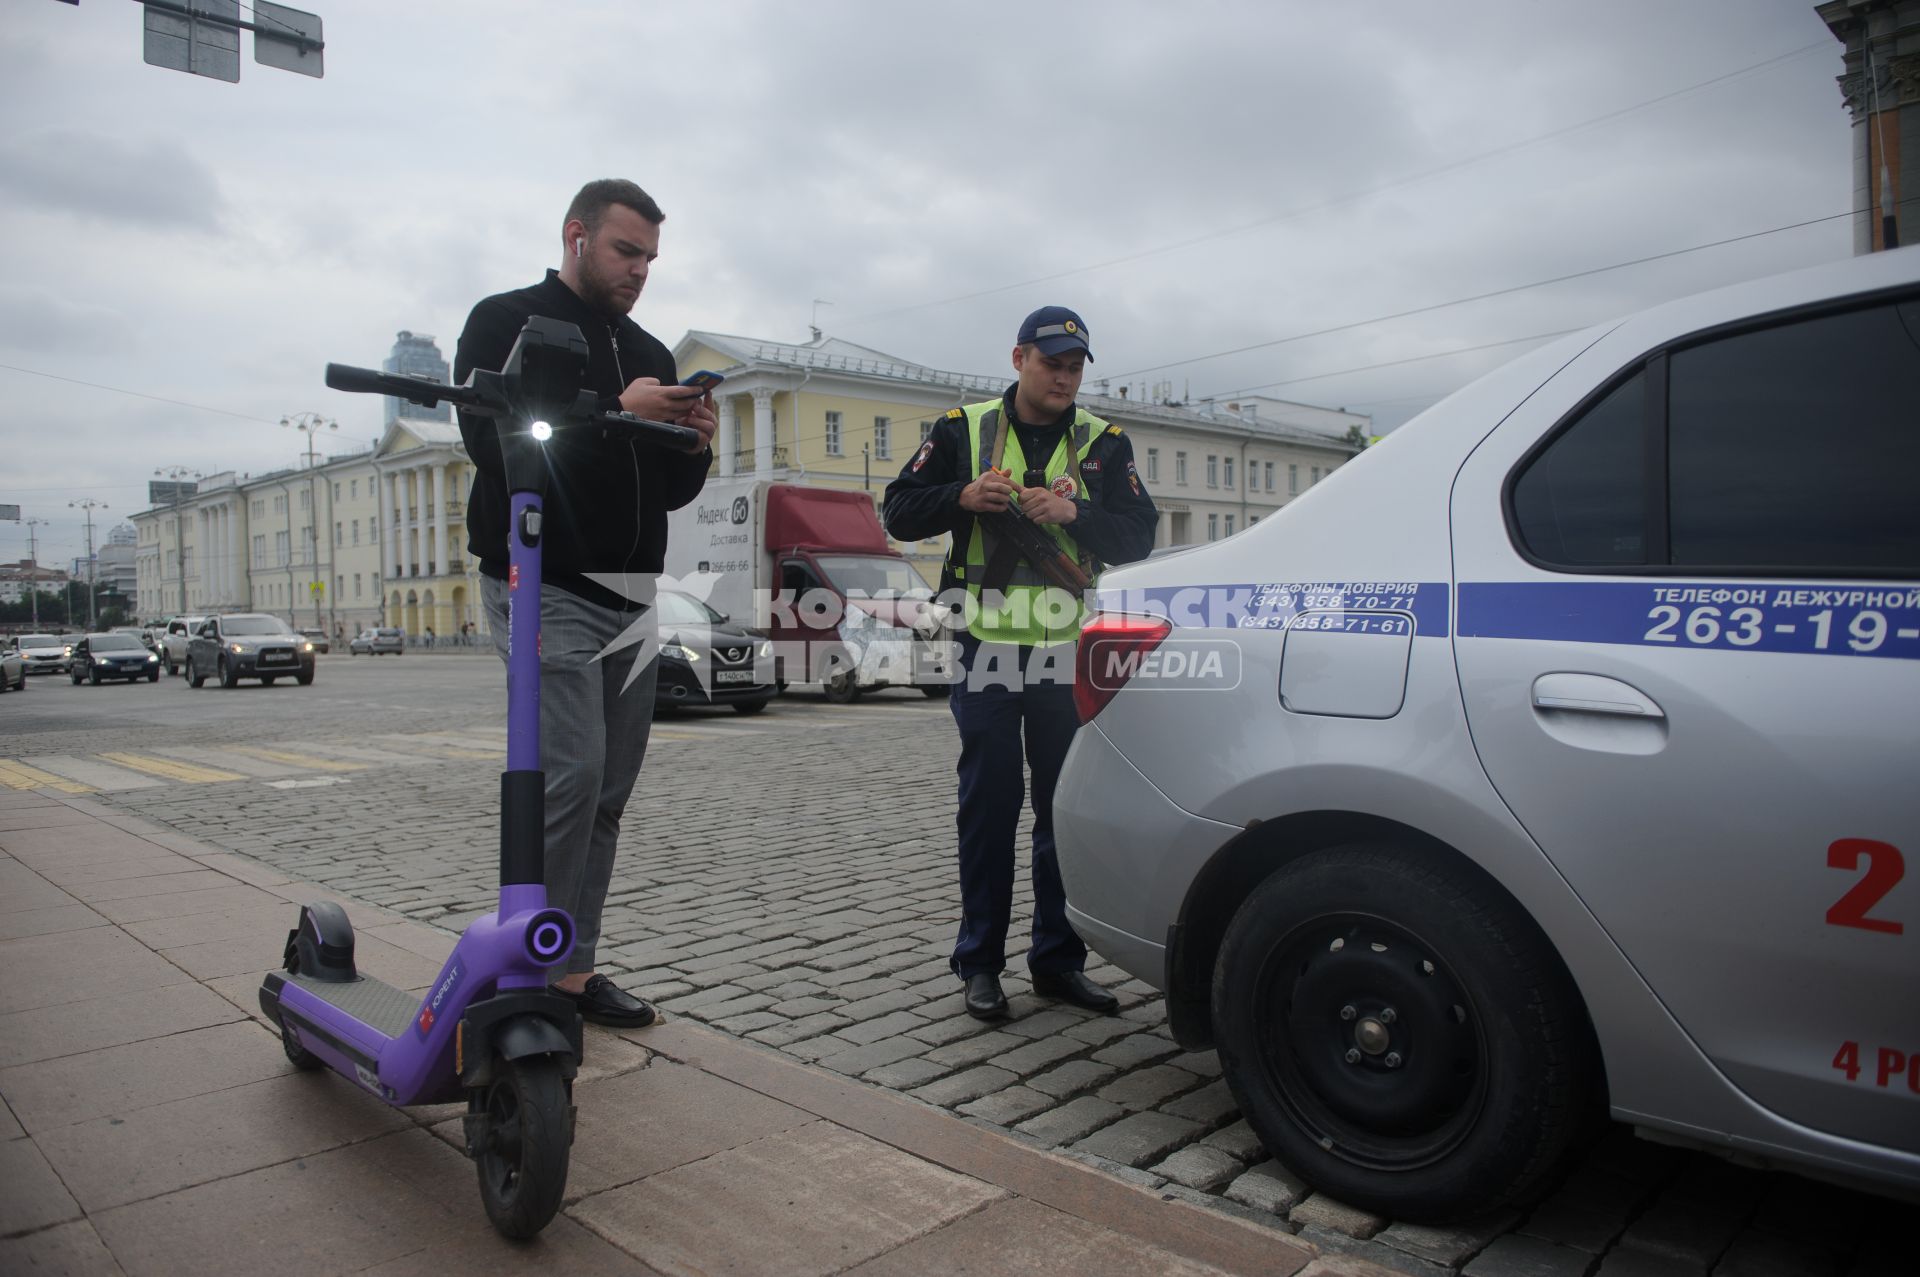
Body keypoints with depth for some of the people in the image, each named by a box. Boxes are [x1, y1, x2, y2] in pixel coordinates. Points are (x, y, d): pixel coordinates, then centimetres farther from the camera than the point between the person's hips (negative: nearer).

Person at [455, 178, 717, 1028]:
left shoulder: (648, 353, 20)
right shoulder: (508, 322, 2)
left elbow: (672, 491, 20)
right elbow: (489, 438, -15)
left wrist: (693, 446, -1)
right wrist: (616, 413, -17)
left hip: (628, 595, 7)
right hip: (546, 585, -7)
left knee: (610, 790, 5)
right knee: (572, 774, -16)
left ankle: (574, 970, 14)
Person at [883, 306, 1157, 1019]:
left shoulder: (1104, 443, 10)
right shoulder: (963, 432, 7)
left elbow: (1138, 535, 4)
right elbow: (899, 514, 6)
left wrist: (1073, 513, -14)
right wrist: (964, 497, -12)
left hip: (1070, 654, 2)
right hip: (988, 648, -2)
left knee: (1067, 811, 6)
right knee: (988, 811, 2)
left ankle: (1058, 959, 19)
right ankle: (980, 964, 13)